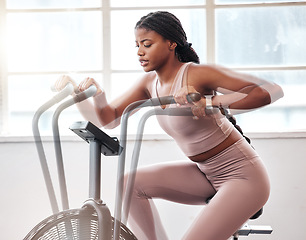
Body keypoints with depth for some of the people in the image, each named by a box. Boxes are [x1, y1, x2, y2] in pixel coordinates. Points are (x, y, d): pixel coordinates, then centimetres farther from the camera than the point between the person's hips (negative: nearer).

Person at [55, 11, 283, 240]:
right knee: (133, 183, -3)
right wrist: (77, 92, -15)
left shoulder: (197, 74, -22)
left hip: (243, 177, -8)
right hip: (206, 175, 8)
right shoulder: (150, 83, 1)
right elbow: (109, 118, 2)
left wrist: (209, 103, -40)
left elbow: (272, 91, -30)